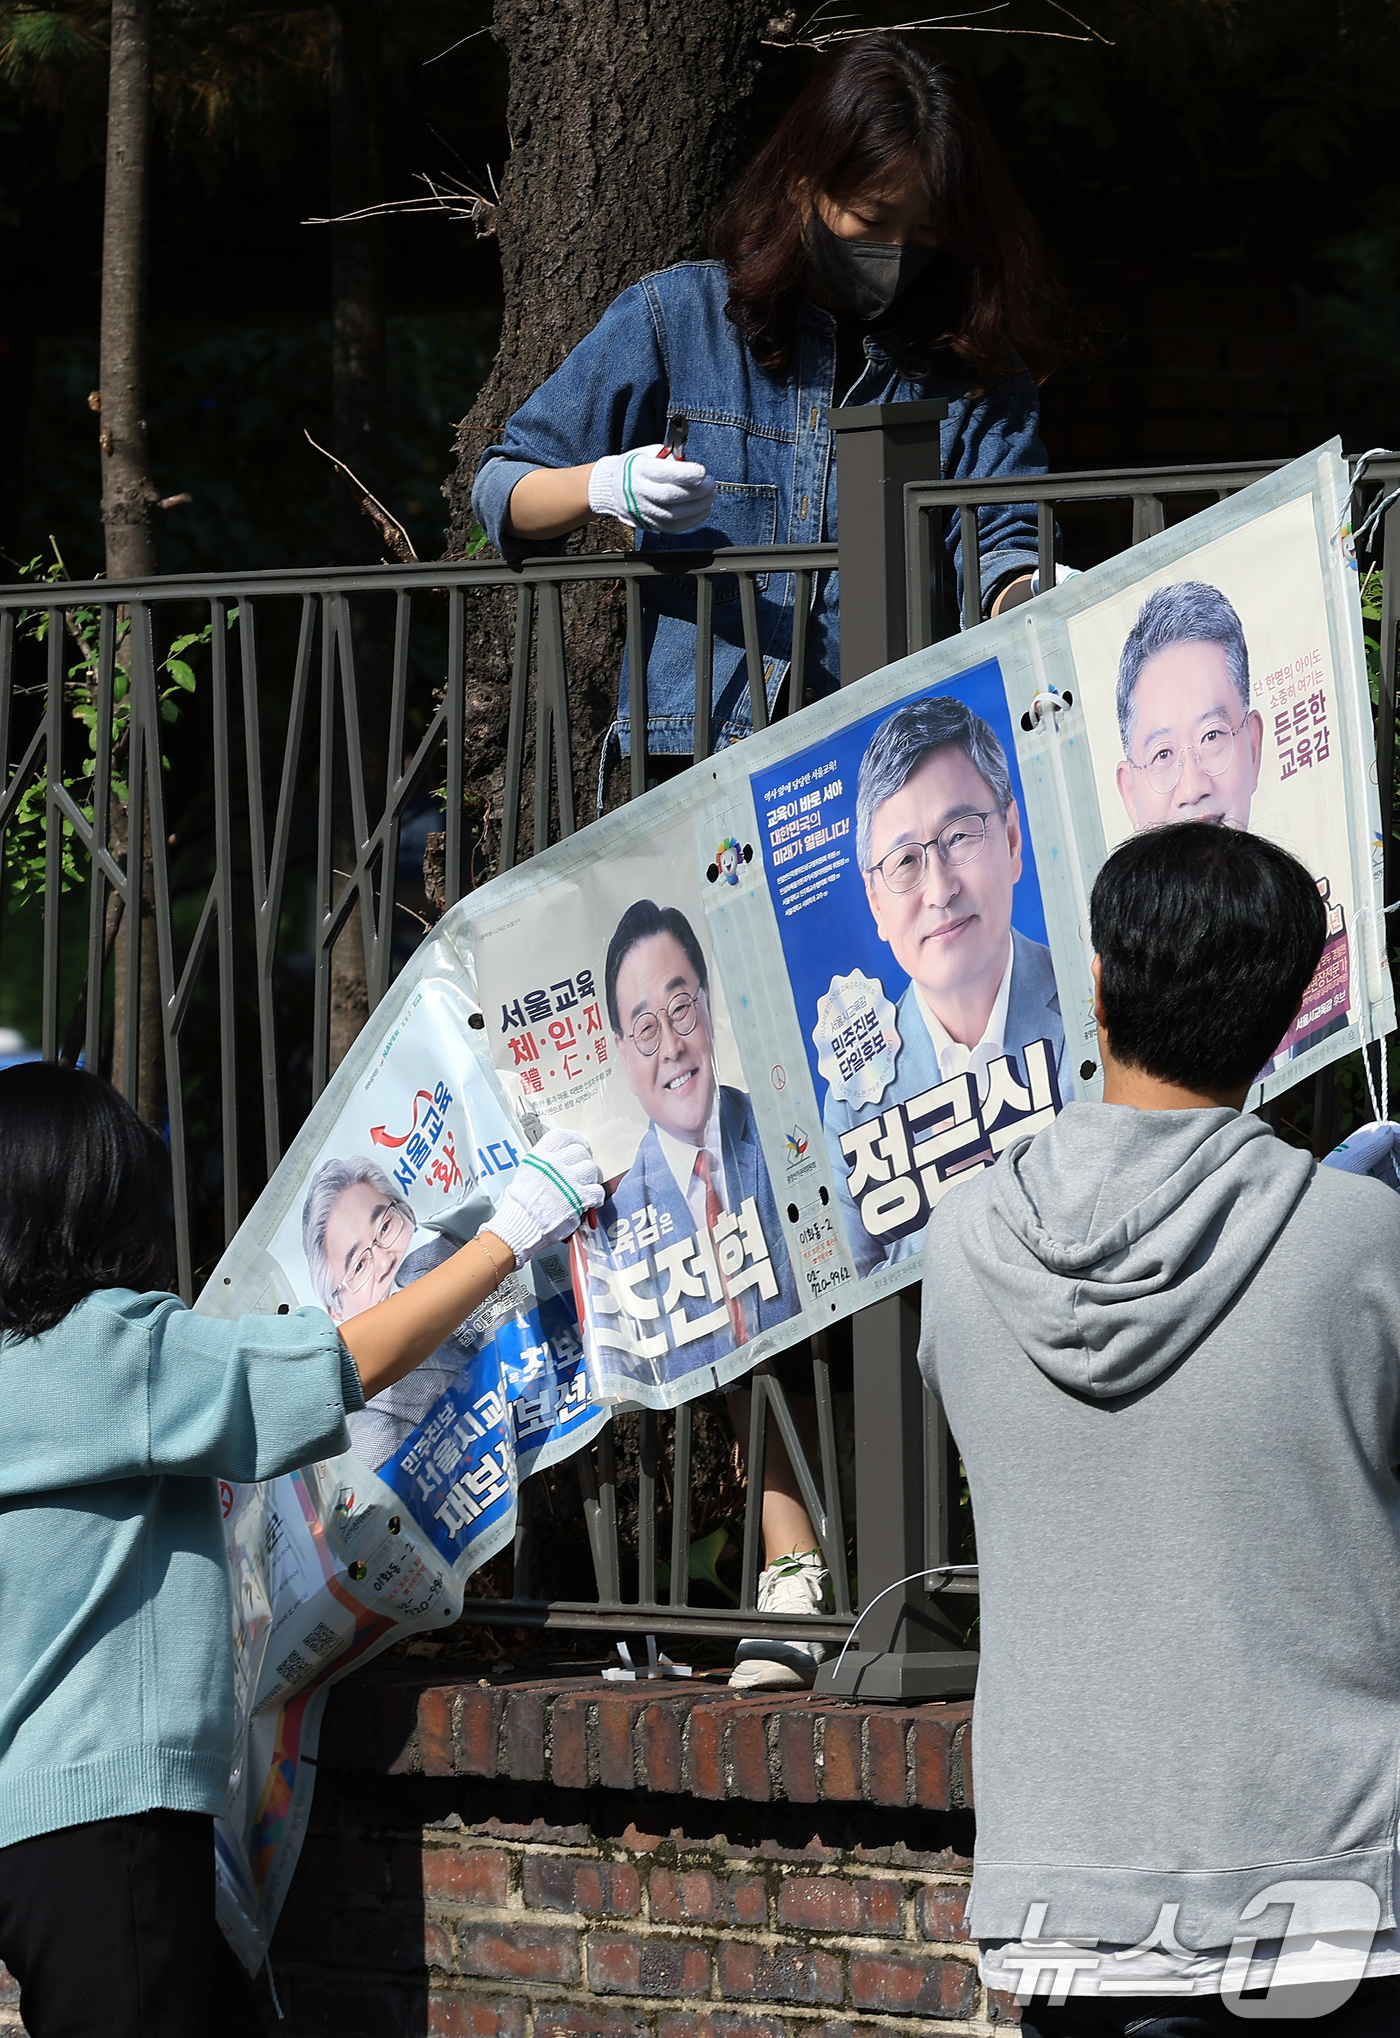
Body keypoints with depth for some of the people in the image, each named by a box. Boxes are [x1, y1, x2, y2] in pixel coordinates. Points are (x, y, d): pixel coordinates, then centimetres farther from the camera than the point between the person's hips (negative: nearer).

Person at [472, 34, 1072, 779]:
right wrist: (608, 486, -9)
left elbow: (1001, 548, -2)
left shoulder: (973, 363, 11)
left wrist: (1035, 599, -26)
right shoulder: (677, 318, 8)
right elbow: (499, 495, 12)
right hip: (688, 760, -1)